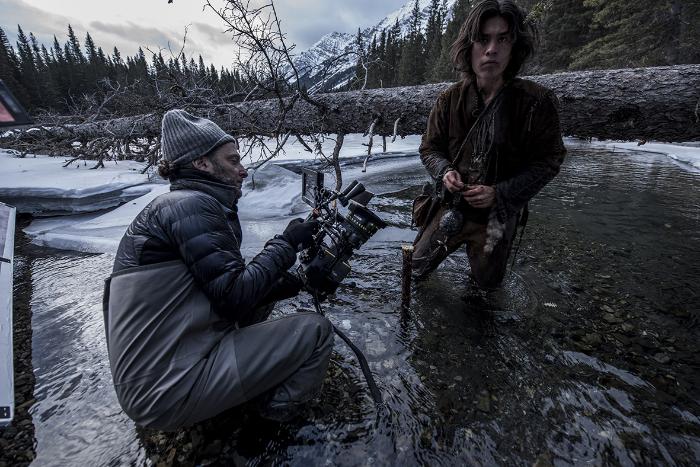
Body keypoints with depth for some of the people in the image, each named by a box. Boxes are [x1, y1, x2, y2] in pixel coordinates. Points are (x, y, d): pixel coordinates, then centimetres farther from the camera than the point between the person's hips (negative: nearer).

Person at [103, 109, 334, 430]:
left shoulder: (195, 205, 13)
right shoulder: (190, 204, -16)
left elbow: (229, 288, 12)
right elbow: (235, 297, -21)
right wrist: (285, 243, -9)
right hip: (169, 392, -10)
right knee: (316, 330, -11)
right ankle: (278, 407, 12)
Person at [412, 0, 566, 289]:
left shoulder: (536, 102, -16)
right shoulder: (450, 100, -9)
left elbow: (547, 161, -10)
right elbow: (430, 148, 1)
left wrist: (499, 193, -24)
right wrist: (445, 171, -21)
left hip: (498, 215, -1)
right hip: (451, 206, 1)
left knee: (488, 282, 20)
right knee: (419, 264, 13)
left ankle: (485, 252, 55)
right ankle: (420, 274, 51)